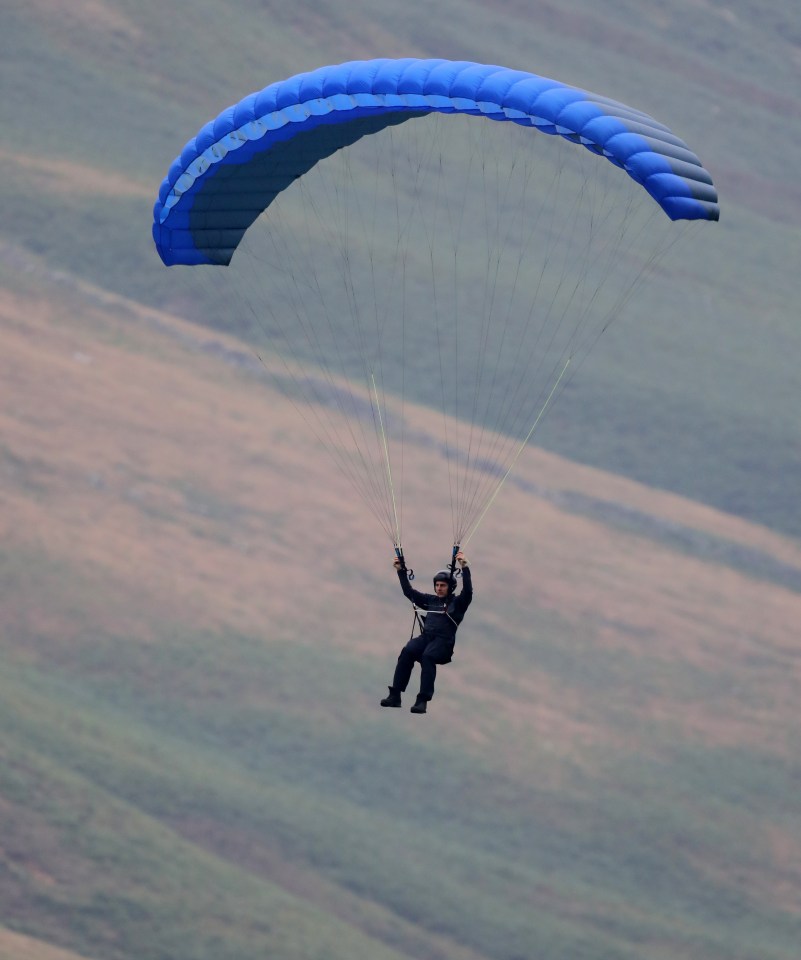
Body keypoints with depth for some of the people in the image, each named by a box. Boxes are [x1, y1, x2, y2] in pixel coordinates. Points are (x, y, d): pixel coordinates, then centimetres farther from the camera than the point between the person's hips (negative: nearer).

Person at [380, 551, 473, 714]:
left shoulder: (457, 602, 10)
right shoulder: (431, 600, 25)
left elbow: (468, 591, -8)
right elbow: (409, 592, 30)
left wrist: (464, 567, -18)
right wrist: (401, 571, 25)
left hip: (444, 641, -4)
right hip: (425, 637, 4)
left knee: (427, 656, -36)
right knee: (407, 652, -27)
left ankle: (423, 700, -41)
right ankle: (395, 695, -32)